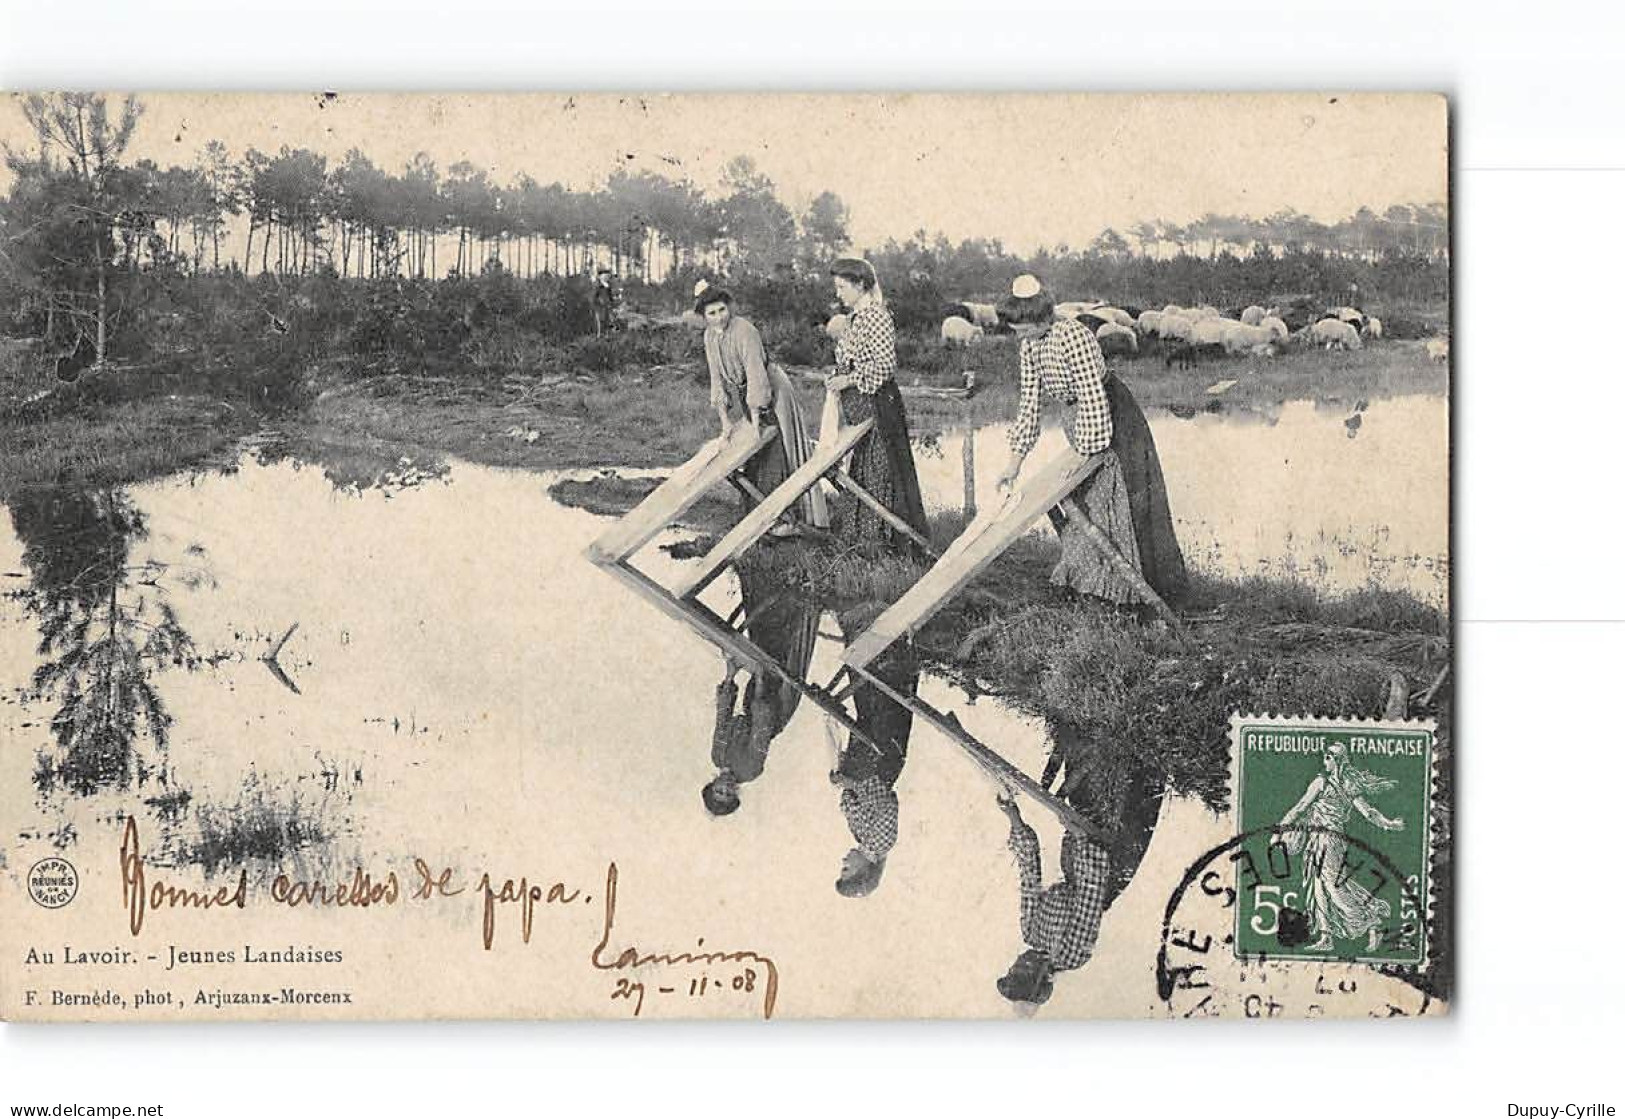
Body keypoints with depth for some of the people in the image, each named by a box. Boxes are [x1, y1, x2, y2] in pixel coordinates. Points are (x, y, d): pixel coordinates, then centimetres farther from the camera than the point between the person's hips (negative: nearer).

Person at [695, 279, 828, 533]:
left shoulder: (744, 330, -24)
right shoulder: (710, 336, -1)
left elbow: (756, 373, -27)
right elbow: (717, 378, 1)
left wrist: (755, 418, -27)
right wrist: (725, 420, -5)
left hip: (771, 393, -8)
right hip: (743, 397, 8)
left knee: (779, 454, -5)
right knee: (751, 459, 12)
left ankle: (790, 516, 0)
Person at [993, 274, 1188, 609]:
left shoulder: (1074, 336, -27)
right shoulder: (1030, 346, -2)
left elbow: (1092, 397, -27)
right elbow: (1030, 402, 4)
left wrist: (1082, 453, -24)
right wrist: (1015, 462, 1)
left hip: (1114, 419, -8)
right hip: (1079, 417, 8)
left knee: (1121, 503, -3)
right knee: (1081, 502, 12)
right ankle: (1084, 579, 23)